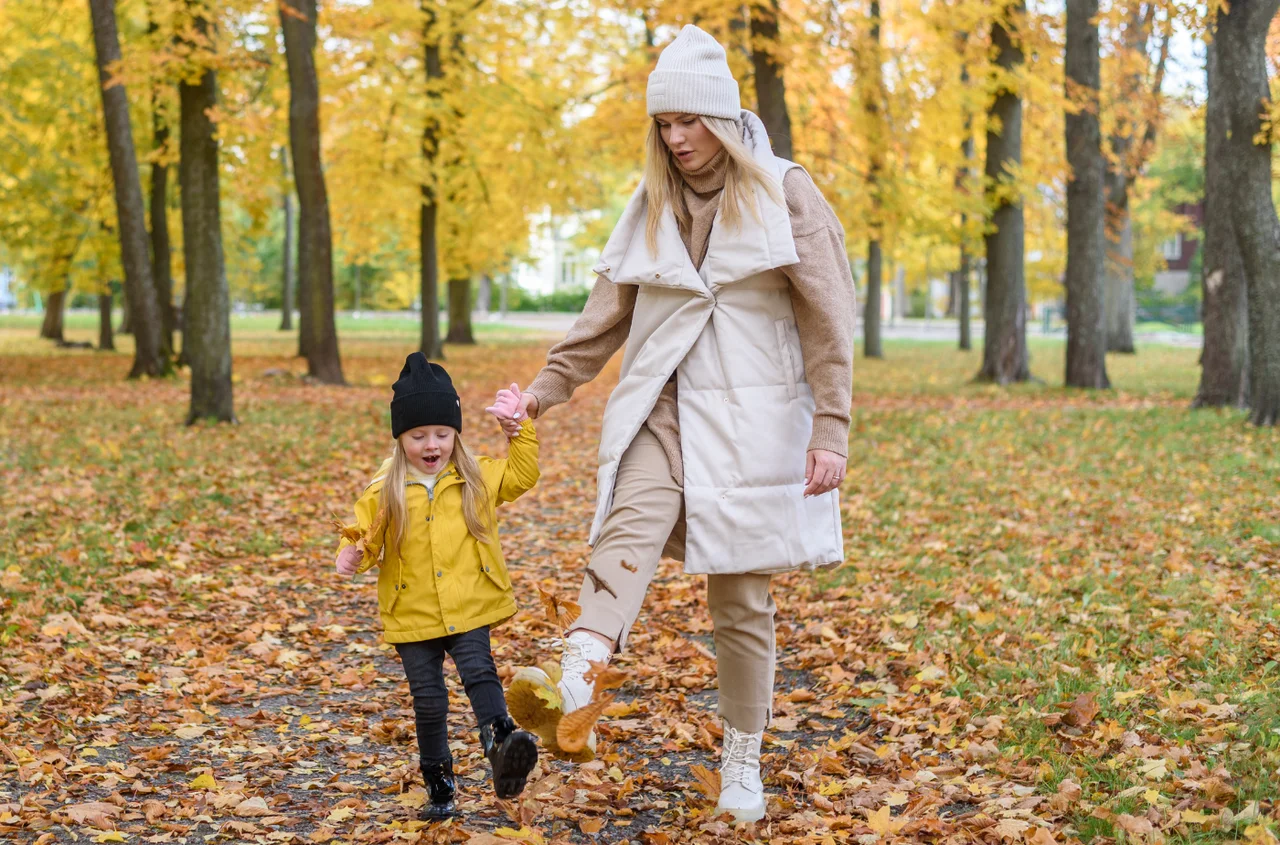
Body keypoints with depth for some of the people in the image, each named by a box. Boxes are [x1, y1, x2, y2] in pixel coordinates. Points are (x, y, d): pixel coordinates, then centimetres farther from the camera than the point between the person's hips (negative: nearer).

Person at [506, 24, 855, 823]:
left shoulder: (786, 193, -2)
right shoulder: (652, 205, 10)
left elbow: (829, 322, -6)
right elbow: (606, 315, 14)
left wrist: (830, 431, -13)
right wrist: (545, 389, 7)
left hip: (751, 419, -3)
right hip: (662, 408, 3)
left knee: (742, 599, 3)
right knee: (631, 526, -26)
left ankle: (744, 762, 18)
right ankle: (574, 681, -47)